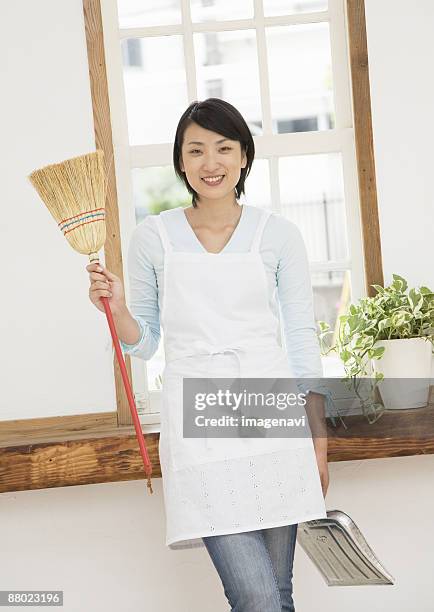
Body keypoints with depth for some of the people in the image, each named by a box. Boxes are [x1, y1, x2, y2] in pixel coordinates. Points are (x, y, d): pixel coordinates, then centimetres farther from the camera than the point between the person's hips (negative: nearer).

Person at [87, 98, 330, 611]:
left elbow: (302, 339, 7)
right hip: (197, 422, -1)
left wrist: (319, 443, 6)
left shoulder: (277, 234, 4)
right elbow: (144, 343, 11)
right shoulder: (152, 237, 3)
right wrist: (116, 309, -10)